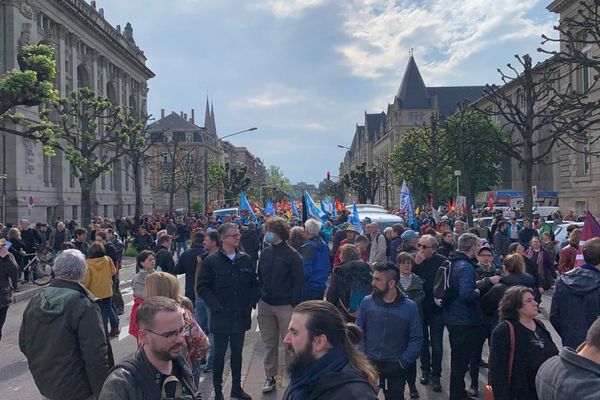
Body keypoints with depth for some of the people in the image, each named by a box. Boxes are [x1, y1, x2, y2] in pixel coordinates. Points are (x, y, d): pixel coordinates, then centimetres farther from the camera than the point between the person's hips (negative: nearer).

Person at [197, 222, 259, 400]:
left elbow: (254, 284, 11)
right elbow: (202, 287, -7)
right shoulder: (211, 262, -7)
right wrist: (216, 306, -12)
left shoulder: (246, 259, 4)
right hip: (221, 317, -3)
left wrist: (251, 303, 1)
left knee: (237, 352, 15)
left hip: (241, 316, 4)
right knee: (219, 354, 7)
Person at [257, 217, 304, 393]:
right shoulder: (265, 253, 7)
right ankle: (270, 377, 24)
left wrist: (294, 304, -13)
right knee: (269, 344, 12)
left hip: (285, 306, -5)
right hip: (265, 305, 5)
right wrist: (259, 297, 8)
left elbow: (299, 281, -9)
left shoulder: (291, 254, -9)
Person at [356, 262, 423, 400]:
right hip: (369, 363, 1)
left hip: (396, 367, 0)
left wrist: (403, 362, -11)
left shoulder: (410, 306, -8)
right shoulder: (367, 302, -5)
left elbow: (416, 339, -4)